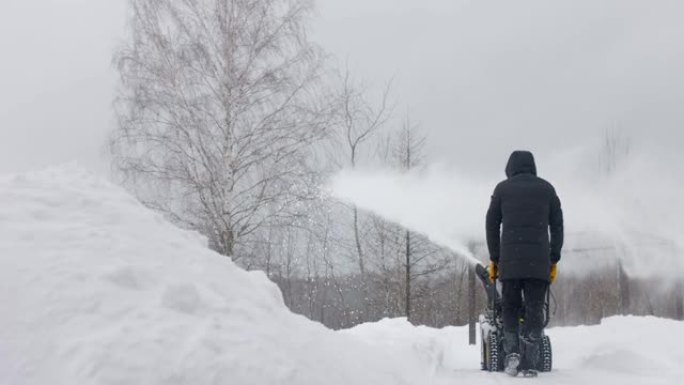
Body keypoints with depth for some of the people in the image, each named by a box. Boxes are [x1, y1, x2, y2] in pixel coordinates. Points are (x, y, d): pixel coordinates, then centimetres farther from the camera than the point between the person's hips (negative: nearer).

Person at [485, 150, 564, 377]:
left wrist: (494, 259, 14)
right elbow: (557, 226, 10)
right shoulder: (546, 189, 13)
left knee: (510, 308, 12)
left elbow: (492, 226, 8)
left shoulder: (502, 189, 9)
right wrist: (554, 260, 14)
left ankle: (512, 351, -7)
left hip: (510, 259, 0)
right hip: (539, 261, 1)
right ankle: (529, 364, -3)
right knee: (534, 310, 2)